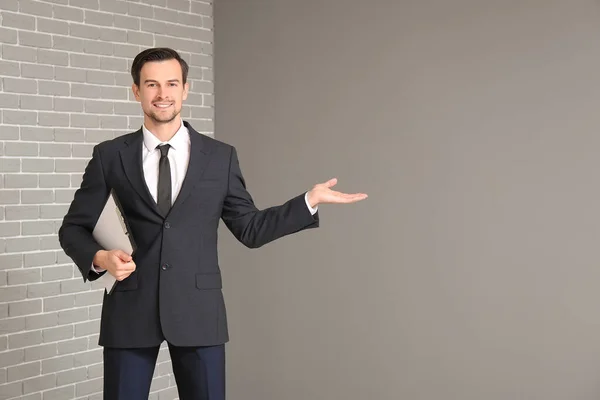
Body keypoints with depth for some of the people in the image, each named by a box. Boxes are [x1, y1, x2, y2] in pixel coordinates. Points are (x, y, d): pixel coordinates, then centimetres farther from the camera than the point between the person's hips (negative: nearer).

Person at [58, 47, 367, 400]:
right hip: (130, 311, 0)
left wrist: (310, 201, 0)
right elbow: (73, 228, 7)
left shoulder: (221, 157, 5)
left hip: (198, 311, 0)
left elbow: (250, 229, 8)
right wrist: (98, 257, -14)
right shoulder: (109, 156, 3)